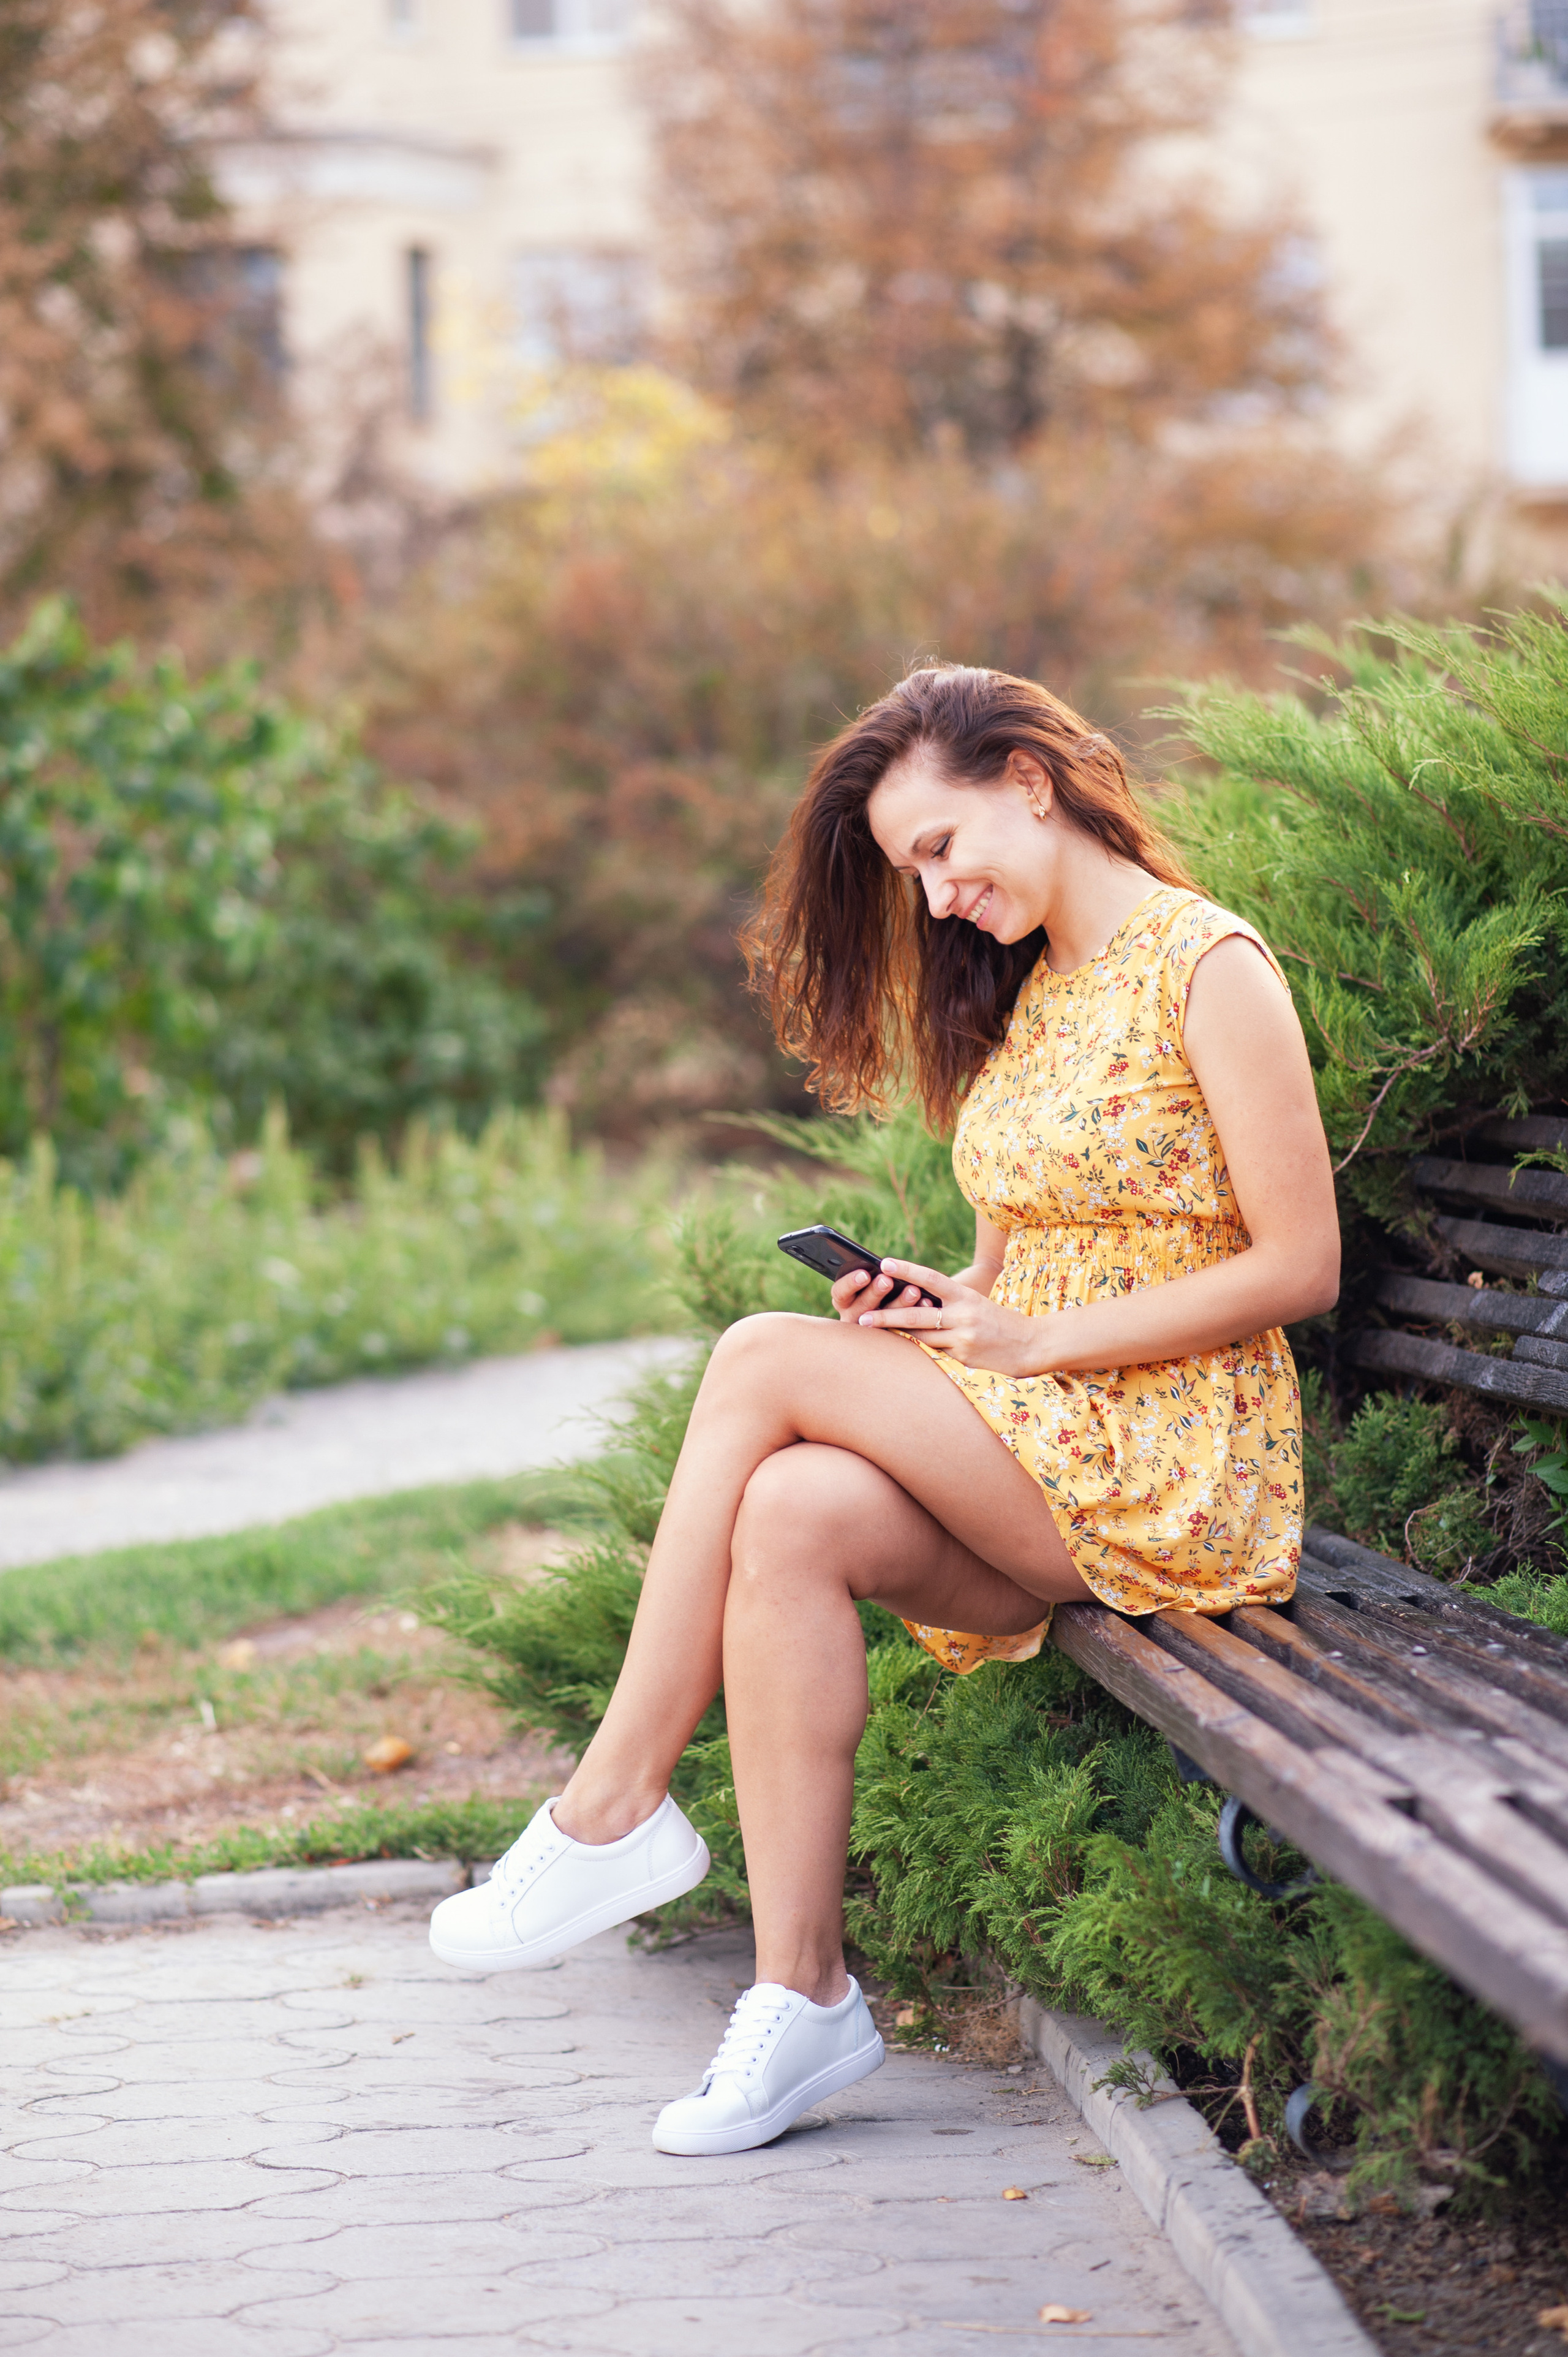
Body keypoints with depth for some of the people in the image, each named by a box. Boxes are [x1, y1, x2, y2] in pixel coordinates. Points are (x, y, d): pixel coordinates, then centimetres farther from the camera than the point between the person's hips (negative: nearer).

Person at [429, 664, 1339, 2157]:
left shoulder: (1209, 969, -7)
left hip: (1174, 1466, -7)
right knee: (792, 1514, -25)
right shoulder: (1023, 994, 18)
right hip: (1032, 1462, 7)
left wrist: (1038, 1341, -14)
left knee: (764, 1361, -21)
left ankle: (612, 1810, -14)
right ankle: (800, 1992, -25)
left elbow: (1299, 1266, -12)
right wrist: (950, 1304, -2)